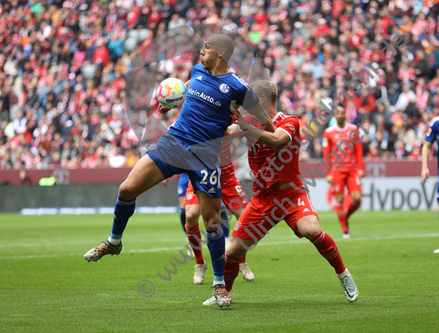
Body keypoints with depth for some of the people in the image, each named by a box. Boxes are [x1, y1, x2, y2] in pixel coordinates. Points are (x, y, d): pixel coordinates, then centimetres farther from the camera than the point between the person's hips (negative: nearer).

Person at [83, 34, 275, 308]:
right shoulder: (196, 71, 10)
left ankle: (219, 283, 11)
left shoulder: (237, 87, -6)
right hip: (173, 140, 5)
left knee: (211, 219, -5)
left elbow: (265, 123, 3)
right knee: (128, 189, -7)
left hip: (204, 154, -5)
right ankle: (114, 242, 18)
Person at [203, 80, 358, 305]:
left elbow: (277, 141, -29)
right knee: (233, 250, -1)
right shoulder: (255, 124, 12)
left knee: (311, 230, -32)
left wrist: (246, 128, -35)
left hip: (291, 193, -5)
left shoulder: (289, 122, -8)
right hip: (262, 197, 5)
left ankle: (343, 274, -12)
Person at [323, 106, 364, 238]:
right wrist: (328, 173, -3)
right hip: (337, 171, -2)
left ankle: (346, 217, 19)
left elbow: (359, 150, 10)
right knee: (339, 200, -6)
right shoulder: (328, 132, 4)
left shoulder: (353, 129, 9)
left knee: (357, 198, -9)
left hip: (352, 170, 2)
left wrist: (361, 168, 2)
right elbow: (326, 155, 4)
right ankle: (345, 229, 4)